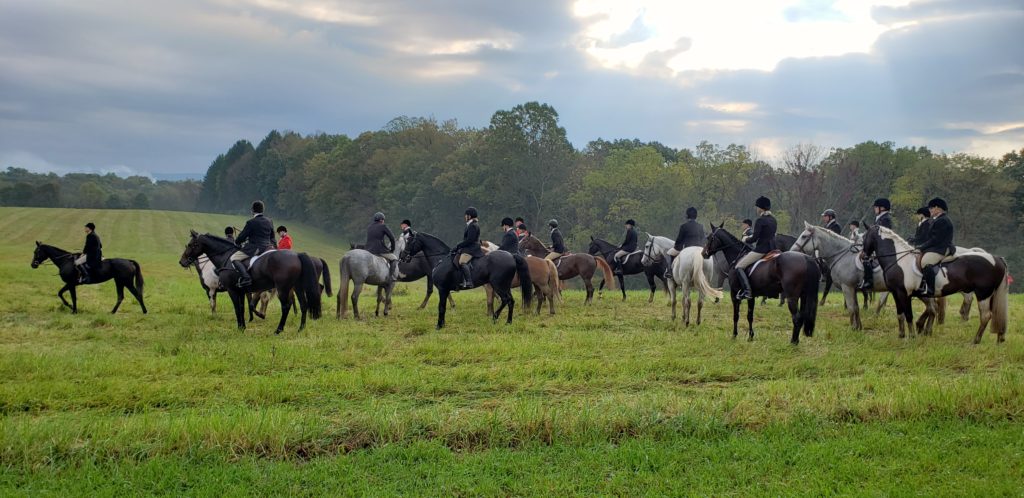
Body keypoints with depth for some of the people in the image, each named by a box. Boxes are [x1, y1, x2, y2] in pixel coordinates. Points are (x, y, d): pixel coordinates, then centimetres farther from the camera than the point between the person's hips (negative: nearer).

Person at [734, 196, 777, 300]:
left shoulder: (760, 220, -14)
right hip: (772, 248, 9)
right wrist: (752, 236, 21)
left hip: (761, 249, -9)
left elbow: (754, 238, -16)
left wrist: (746, 240, 4)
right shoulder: (774, 220, 12)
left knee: (739, 266, -6)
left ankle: (747, 290, -19)